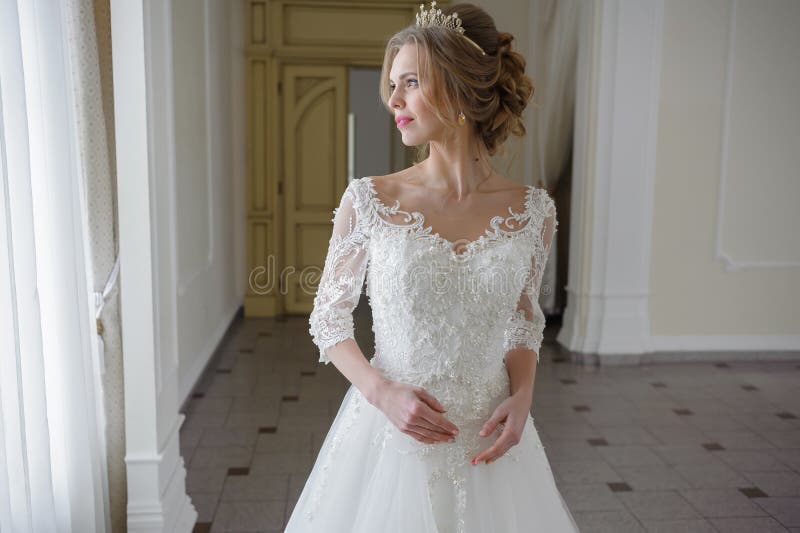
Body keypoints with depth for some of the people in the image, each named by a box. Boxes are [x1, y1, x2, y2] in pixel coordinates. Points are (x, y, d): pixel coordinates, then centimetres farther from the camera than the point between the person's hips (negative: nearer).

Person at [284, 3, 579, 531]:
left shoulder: (533, 211, -5)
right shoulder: (367, 201, -10)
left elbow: (525, 323, 8)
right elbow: (329, 317, -1)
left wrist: (522, 397, -9)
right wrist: (383, 393, -15)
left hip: (489, 441, 2)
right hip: (393, 430, -1)